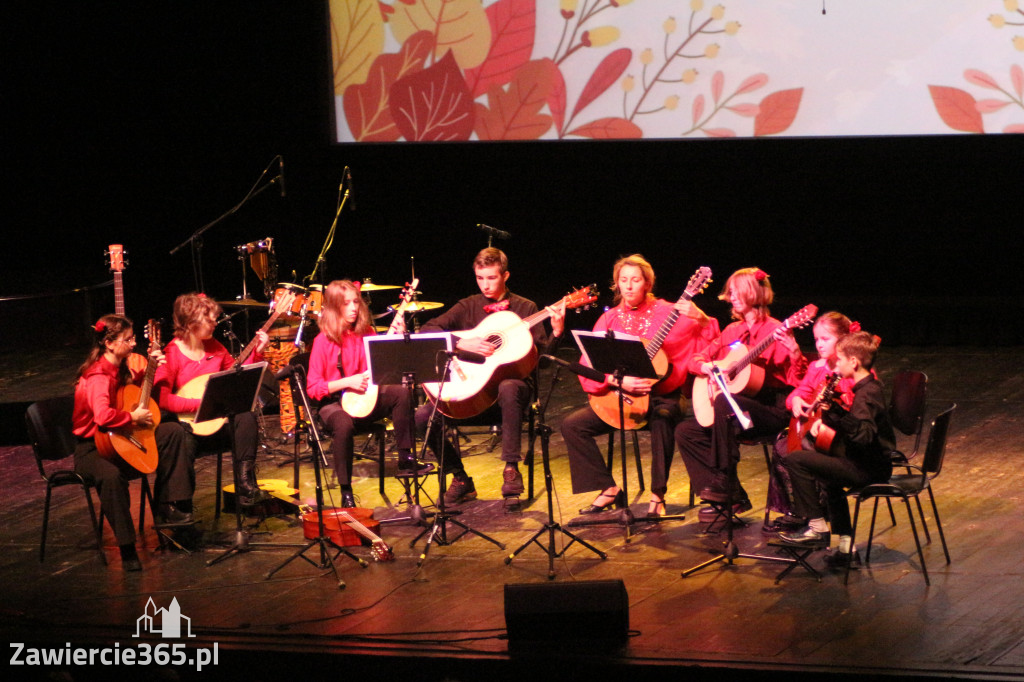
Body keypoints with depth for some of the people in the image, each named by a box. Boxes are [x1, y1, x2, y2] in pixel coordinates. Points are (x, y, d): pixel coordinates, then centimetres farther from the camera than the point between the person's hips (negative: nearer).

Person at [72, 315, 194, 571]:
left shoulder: (120, 369, 5)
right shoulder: (98, 376, -25)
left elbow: (134, 384, 31)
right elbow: (103, 415, -43)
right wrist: (134, 417, -26)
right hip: (91, 448, -10)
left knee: (172, 434, 8)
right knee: (111, 475, -41)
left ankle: (166, 508, 9)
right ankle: (127, 548, -33)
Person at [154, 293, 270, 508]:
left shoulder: (214, 347, 7)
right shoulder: (171, 354, -13)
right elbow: (161, 398, -21)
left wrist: (257, 352, 3)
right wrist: (201, 403, -23)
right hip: (184, 421, -5)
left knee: (245, 417, -21)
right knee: (183, 446, -34)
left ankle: (246, 486, -19)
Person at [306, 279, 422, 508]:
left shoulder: (366, 333, 6)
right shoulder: (324, 341, -7)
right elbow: (313, 388, -9)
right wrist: (347, 382, -18)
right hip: (334, 403, -5)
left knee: (400, 393, -22)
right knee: (344, 424, -38)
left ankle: (405, 458, -11)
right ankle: (346, 493, -26)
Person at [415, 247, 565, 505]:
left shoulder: (524, 309, 6)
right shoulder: (469, 307, 9)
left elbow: (542, 355, -2)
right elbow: (427, 330, -2)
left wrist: (557, 332, -20)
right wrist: (462, 344, -16)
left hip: (510, 379, -3)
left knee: (508, 388, -41)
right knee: (424, 416, -19)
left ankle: (511, 468, -33)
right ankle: (459, 479, -2)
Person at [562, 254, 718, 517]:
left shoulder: (666, 312, -2)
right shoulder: (609, 320, 6)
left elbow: (708, 342, -12)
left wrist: (700, 318, -32)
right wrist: (619, 381, -19)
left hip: (662, 396, -4)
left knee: (662, 417, -38)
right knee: (572, 425, -12)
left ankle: (658, 494, -25)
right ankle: (609, 490, -3)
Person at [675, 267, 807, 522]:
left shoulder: (775, 331, -8)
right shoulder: (732, 331, 13)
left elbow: (798, 380, -18)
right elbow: (695, 359, 17)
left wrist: (793, 351, -37)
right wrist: (708, 367, -6)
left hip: (772, 410, -8)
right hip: (739, 404, 8)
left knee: (724, 402, -34)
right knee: (685, 431, -8)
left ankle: (725, 480, -25)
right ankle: (732, 498, -8)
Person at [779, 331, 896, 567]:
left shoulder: (866, 394, -21)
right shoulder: (869, 386, 11)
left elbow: (864, 435, -36)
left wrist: (836, 411, -43)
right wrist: (824, 419, 12)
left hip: (868, 470, -11)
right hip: (873, 465, 11)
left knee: (796, 460, -13)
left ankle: (817, 527, -5)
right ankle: (845, 542, 34)